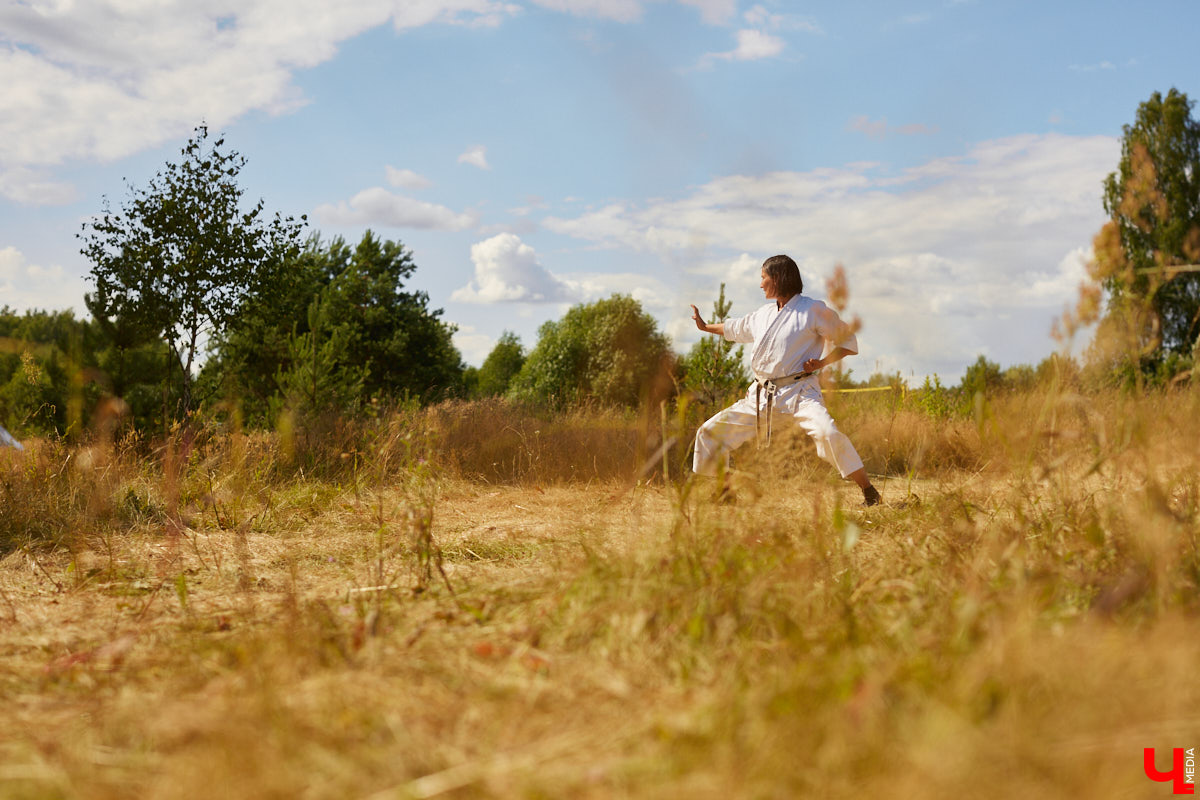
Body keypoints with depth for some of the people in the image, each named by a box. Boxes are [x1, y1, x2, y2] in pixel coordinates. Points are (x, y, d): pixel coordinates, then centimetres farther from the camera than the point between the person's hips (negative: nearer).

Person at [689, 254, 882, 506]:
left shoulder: (813, 310, -4)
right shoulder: (763, 314, 16)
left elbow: (848, 340, 0)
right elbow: (735, 328, 36)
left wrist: (822, 362, -13)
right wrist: (705, 326, 49)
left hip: (798, 391, -7)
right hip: (761, 394, 7)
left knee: (827, 433, -33)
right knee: (711, 432, 5)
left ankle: (869, 492, -24)